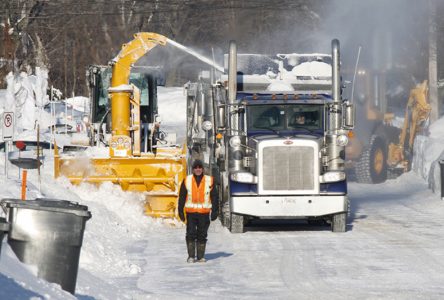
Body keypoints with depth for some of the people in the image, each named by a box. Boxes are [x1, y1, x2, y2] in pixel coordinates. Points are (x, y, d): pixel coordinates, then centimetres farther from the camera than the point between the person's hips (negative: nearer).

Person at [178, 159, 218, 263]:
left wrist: (215, 211, 2)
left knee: (202, 235, 4)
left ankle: (201, 256, 11)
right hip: (190, 212, 0)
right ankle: (191, 256, 4)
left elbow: (214, 197, 7)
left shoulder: (209, 181, 4)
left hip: (204, 212, 0)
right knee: (191, 234, -3)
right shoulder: (187, 181, 5)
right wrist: (181, 211, 3)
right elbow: (182, 197, 8)